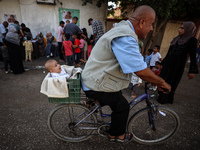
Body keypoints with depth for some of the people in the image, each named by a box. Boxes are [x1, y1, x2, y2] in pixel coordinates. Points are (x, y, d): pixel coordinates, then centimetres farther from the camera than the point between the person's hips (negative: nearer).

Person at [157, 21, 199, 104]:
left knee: (171, 82, 4)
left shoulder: (192, 41, -7)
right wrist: (163, 63, 17)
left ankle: (166, 99, 22)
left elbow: (193, 57, -10)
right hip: (168, 63, 6)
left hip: (178, 66, -6)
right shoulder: (176, 39, 10)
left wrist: (192, 71, -14)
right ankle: (161, 96, 27)